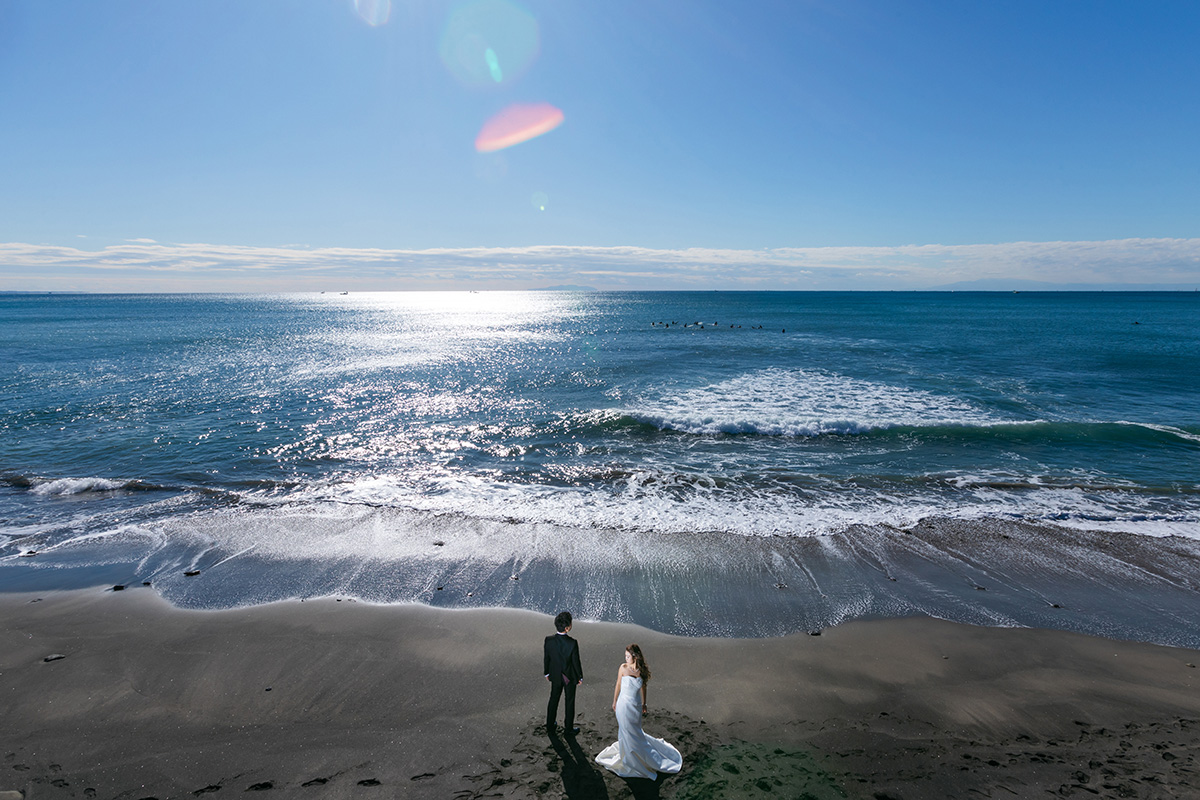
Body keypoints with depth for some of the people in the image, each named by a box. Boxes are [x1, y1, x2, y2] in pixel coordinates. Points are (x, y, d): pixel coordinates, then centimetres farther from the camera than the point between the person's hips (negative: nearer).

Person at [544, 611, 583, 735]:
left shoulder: (549, 640, -20)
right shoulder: (572, 643, -29)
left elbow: (546, 658, -6)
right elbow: (576, 662, -17)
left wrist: (546, 672, 11)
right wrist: (580, 677, 0)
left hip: (555, 676, 3)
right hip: (570, 677, -3)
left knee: (553, 700, 23)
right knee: (569, 702, 18)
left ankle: (549, 726, 37)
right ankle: (568, 728, 34)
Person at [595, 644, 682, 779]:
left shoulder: (642, 670, -9)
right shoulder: (624, 668, -15)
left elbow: (642, 687, 5)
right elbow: (618, 686, -3)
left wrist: (643, 704, 14)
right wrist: (614, 702, 6)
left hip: (636, 705, 2)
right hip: (624, 704, -2)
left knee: (635, 731, 15)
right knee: (626, 731, 11)